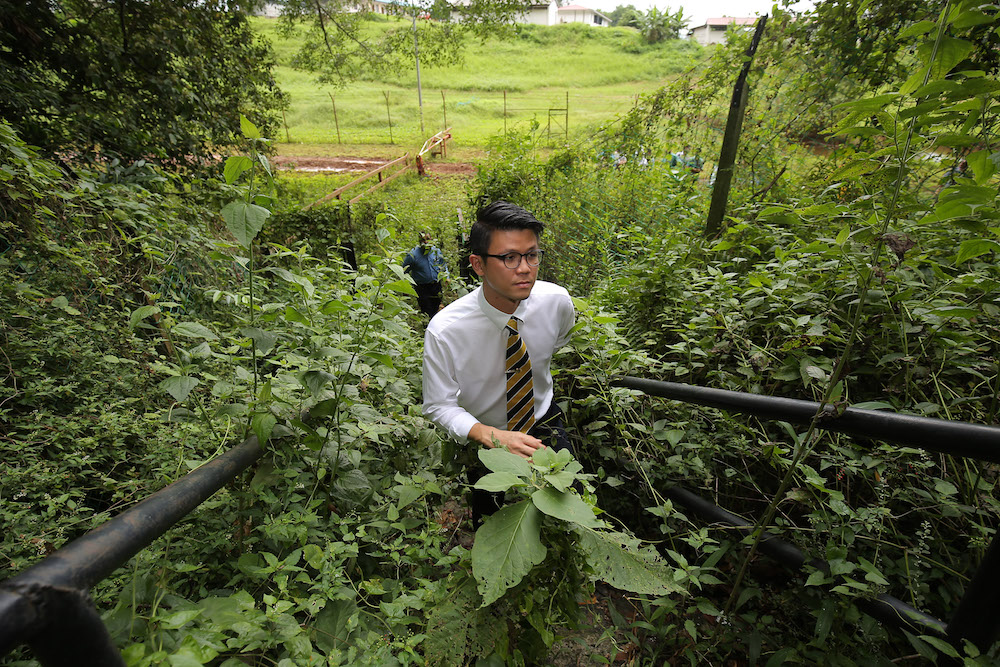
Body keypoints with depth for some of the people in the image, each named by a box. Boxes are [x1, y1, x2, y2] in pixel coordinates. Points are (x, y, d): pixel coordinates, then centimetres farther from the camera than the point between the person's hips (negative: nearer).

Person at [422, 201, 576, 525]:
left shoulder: (558, 301, -21)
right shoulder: (444, 331, -31)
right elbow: (439, 405, -22)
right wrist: (494, 437, -37)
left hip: (544, 423, 2)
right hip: (484, 435, -1)